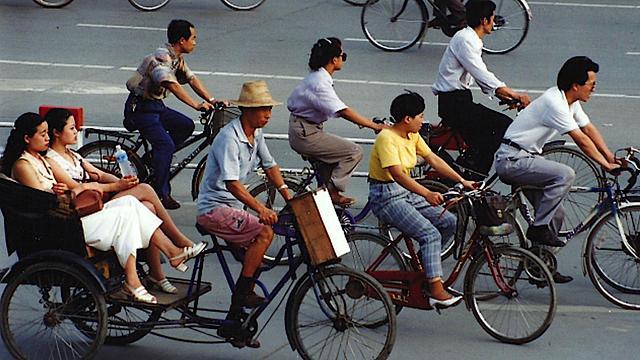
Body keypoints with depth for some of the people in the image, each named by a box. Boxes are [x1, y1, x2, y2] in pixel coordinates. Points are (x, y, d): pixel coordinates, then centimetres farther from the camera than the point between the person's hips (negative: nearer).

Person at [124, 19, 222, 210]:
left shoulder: (177, 58, 8)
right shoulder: (161, 58, -24)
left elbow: (191, 78, 8)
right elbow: (172, 85, -37)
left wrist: (211, 100, -4)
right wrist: (196, 105, -40)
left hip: (156, 106, 10)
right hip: (140, 108, -10)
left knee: (186, 125, 2)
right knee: (166, 144, -21)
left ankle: (158, 159, 10)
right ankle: (161, 194, -16)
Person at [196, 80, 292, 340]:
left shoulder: (256, 134, 5)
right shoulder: (229, 138, -23)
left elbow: (270, 166, 16)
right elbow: (231, 183, -30)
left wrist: (289, 196, 4)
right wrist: (260, 208, -40)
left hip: (233, 207, 9)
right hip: (214, 208, -9)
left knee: (255, 254, 6)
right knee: (264, 232, -25)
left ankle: (234, 320, 12)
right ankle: (242, 292, -17)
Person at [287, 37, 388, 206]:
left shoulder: (317, 77, 9)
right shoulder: (320, 83, -24)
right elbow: (343, 112, -30)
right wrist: (374, 126, -27)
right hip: (305, 134, -10)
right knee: (354, 152, -12)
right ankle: (332, 192, -7)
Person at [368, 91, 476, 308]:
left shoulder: (413, 136, 7)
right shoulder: (387, 138, -20)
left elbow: (434, 160, 9)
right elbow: (398, 174, -31)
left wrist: (462, 181, 1)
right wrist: (427, 194, -42)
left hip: (407, 193, 9)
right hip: (386, 197, -9)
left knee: (449, 222, -3)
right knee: (430, 233, -23)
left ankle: (422, 261, 14)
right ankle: (436, 291, -25)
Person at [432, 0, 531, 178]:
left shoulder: (473, 40, 17)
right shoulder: (464, 40, -16)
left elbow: (481, 76, 18)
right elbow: (482, 76, -24)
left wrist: (506, 96, 6)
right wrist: (515, 95, -26)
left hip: (459, 99, 10)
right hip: (454, 102, -10)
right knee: (504, 125, -15)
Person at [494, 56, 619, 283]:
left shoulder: (570, 102, 7)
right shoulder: (554, 103, -23)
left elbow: (589, 129, 11)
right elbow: (581, 140, -22)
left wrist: (611, 157, 2)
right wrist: (605, 165, -17)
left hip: (527, 158, 10)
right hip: (512, 160, -10)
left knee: (556, 214, 5)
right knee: (565, 174, -28)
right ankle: (539, 228, -20)